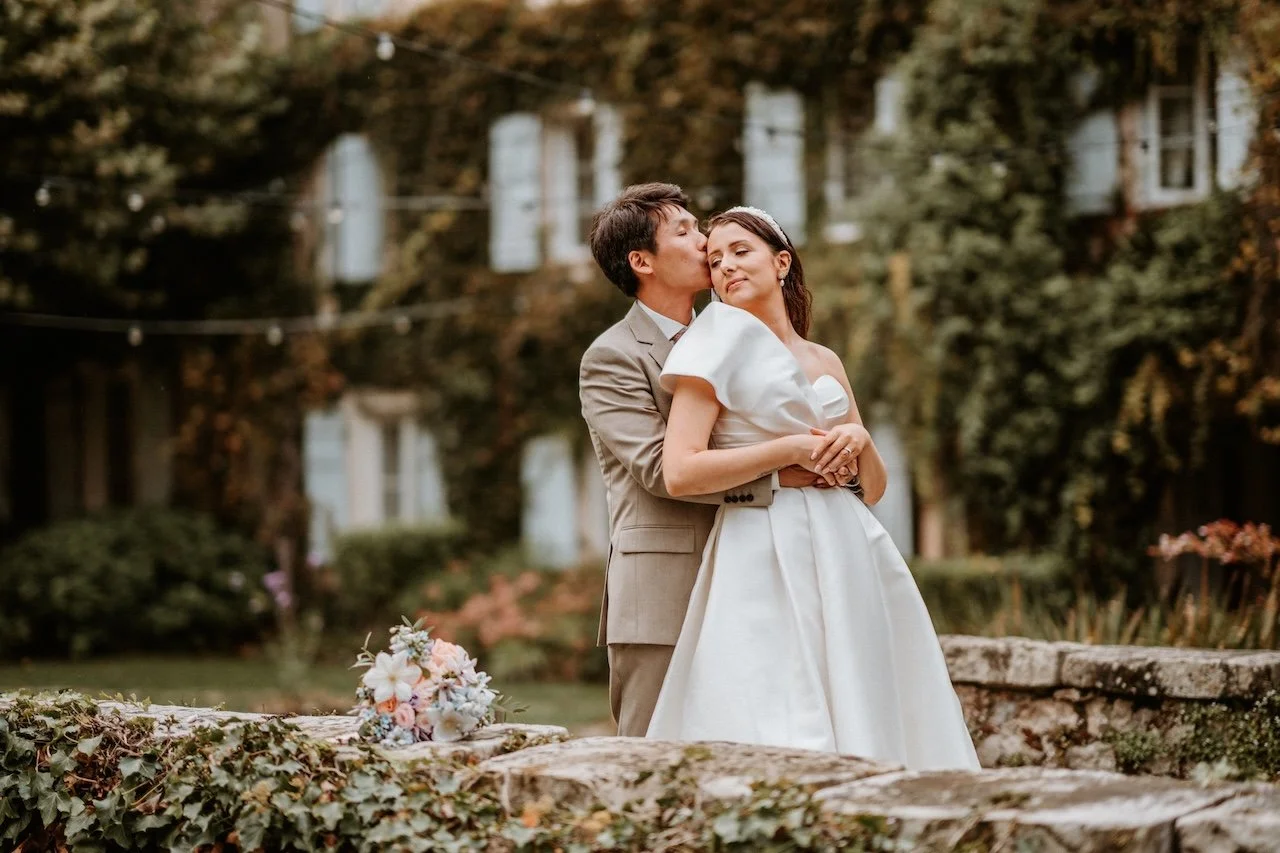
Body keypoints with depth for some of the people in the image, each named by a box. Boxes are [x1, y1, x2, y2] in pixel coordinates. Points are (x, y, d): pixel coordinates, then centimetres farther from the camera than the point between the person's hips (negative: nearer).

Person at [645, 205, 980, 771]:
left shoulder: (826, 362, 18)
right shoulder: (723, 340, 1)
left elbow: (874, 486, 20)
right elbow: (679, 473, -12)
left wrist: (860, 441, -1)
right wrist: (790, 450, -11)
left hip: (847, 554, 6)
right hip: (766, 559, -6)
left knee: (864, 719, 1)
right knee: (781, 740, -11)